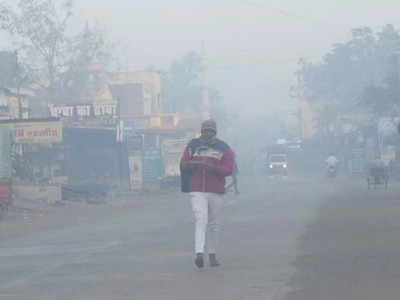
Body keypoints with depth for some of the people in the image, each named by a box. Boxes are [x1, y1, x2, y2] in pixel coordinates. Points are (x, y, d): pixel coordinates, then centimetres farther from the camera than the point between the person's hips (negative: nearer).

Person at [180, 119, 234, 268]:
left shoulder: (223, 149, 4)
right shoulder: (192, 146, 8)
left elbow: (228, 169, -5)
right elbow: (183, 164, 8)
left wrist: (213, 167, -23)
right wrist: (194, 164, -15)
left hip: (216, 191, 1)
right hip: (197, 190, -1)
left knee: (213, 223, 9)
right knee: (200, 220, -16)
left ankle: (212, 255, 20)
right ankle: (199, 253, -26)